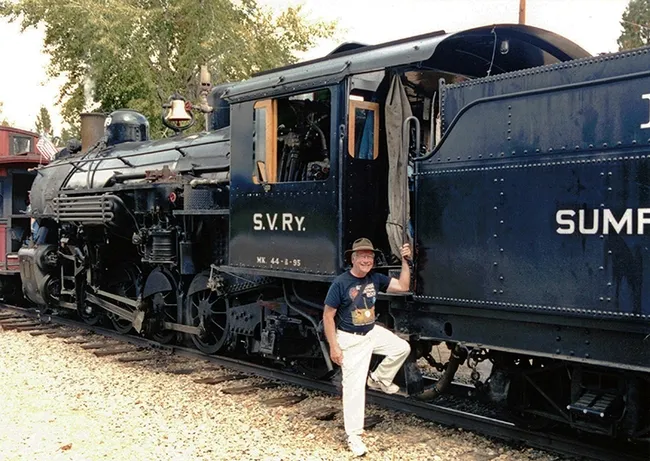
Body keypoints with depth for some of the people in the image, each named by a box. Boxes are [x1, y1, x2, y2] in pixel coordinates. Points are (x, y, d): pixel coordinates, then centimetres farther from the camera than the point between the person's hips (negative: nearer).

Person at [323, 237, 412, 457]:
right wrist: (334, 347, -19)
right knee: (354, 386, -4)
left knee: (402, 348, 5)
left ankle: (379, 379, 25)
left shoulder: (375, 278, -2)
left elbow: (403, 286, -1)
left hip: (373, 332, 6)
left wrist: (405, 261, -11)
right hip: (350, 339, -6)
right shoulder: (340, 283, -19)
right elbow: (328, 316, -16)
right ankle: (353, 436, 6)